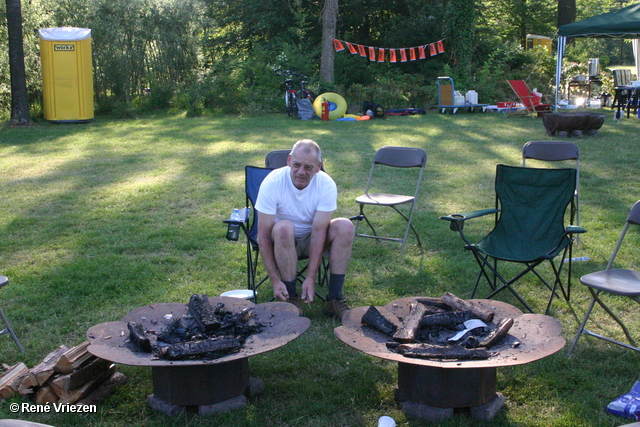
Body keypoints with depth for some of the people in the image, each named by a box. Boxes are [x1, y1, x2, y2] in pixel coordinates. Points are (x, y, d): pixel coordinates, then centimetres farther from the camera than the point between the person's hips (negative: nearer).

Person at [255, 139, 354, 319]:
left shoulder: (327, 185, -19)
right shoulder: (272, 183, -23)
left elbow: (318, 231, -23)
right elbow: (263, 235, -23)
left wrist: (310, 278, -29)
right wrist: (275, 280, -27)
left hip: (311, 239, 2)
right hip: (282, 240, -2)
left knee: (345, 226, -25)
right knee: (284, 228, -35)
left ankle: (334, 299, -19)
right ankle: (291, 299, -24)